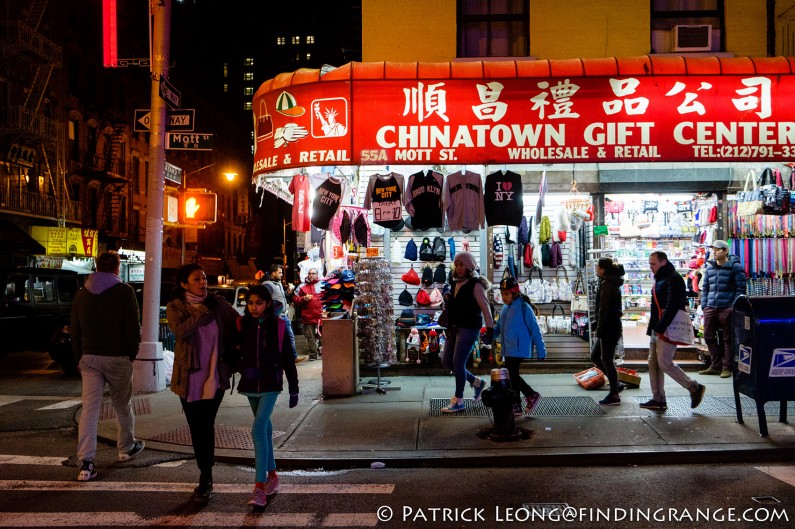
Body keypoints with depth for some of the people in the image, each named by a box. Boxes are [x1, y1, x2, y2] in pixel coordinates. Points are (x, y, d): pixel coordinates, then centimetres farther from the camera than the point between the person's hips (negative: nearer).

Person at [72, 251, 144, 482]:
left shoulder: (81, 294, 8)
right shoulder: (124, 292, -7)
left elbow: (75, 330, 12)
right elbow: (133, 328, -9)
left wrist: (80, 358, 18)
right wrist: (132, 354, 4)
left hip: (89, 358, 3)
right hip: (118, 358, -3)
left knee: (89, 408, 0)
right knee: (122, 405, 15)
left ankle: (85, 463, -7)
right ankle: (126, 448, 31)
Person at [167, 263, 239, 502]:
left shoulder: (217, 303, 2)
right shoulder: (175, 307, -2)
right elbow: (180, 330, -21)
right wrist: (204, 311, -18)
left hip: (215, 376, 0)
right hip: (189, 379, 0)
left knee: (206, 426, -2)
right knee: (196, 428, 8)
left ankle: (206, 477, 7)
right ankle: (206, 476, 21)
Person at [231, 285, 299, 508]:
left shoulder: (279, 326, -6)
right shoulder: (242, 325, 1)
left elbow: (289, 360, -2)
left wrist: (294, 390, 0)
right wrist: (243, 368, -15)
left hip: (271, 385, -4)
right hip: (251, 385, 4)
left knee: (258, 429, -17)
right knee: (265, 429, 16)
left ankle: (260, 487, -18)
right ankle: (272, 476, 30)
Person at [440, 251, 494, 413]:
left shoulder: (475, 285, -11)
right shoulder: (456, 283, 13)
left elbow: (485, 308, -15)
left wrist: (490, 330, -18)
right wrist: (448, 302, 7)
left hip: (469, 328, -9)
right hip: (454, 327, 9)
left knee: (458, 362, -7)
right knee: (446, 361, 9)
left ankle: (458, 401, 6)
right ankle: (476, 382, 25)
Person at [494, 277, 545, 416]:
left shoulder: (524, 308, -12)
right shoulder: (505, 308, 12)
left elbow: (535, 330, -11)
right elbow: (499, 327, 20)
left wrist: (541, 351, -10)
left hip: (519, 349, -8)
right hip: (508, 350, 8)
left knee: (512, 375, -13)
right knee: (512, 375, 11)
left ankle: (532, 395, 6)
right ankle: (516, 407, 19)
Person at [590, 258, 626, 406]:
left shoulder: (606, 284, -15)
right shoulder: (612, 283, 15)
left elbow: (604, 309, -19)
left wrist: (599, 328, -17)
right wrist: (597, 323, 20)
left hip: (609, 328, -10)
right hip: (612, 326, 10)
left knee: (606, 360, -2)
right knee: (595, 356, 16)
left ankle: (614, 396, 5)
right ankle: (616, 384, 22)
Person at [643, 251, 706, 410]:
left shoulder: (673, 279, -13)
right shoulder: (660, 279, 19)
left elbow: (672, 306, -22)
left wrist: (660, 327, -25)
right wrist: (652, 328, 17)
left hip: (668, 330, -10)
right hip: (657, 330, 10)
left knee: (664, 364, -9)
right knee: (653, 363, 8)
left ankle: (694, 388, 6)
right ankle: (658, 399, 13)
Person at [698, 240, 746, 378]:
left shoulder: (735, 267, -3)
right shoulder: (710, 268, 13)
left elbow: (740, 289, -4)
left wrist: (734, 307, -11)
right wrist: (704, 305, 10)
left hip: (727, 308, -6)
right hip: (710, 308, 6)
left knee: (728, 339, 2)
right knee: (708, 336, 7)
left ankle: (727, 367, 10)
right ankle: (715, 366, 18)